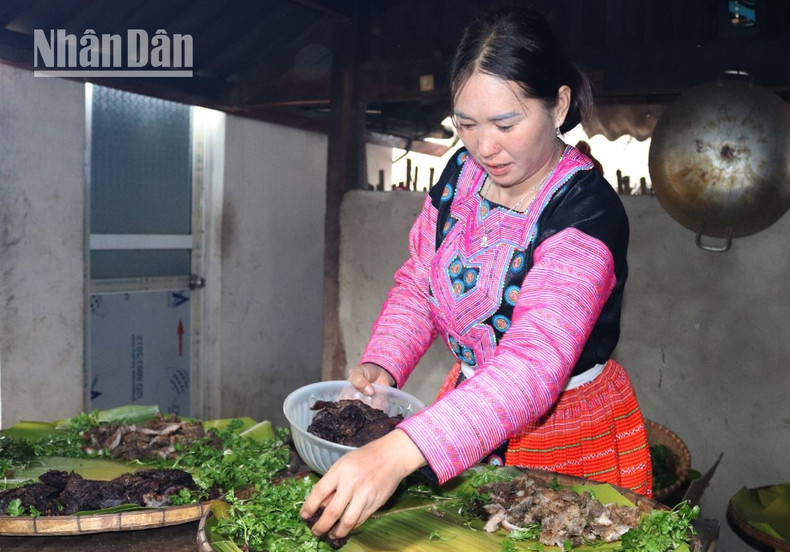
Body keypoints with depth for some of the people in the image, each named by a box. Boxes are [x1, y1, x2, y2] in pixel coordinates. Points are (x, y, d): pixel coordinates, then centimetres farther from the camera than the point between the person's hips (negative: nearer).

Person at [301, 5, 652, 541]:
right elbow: (418, 282, 6)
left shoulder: (586, 212, -28)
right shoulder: (462, 174, -6)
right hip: (471, 416, 5)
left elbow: (534, 362, -40)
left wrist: (397, 454, -52)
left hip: (569, 441, -5)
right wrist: (380, 365, -13)